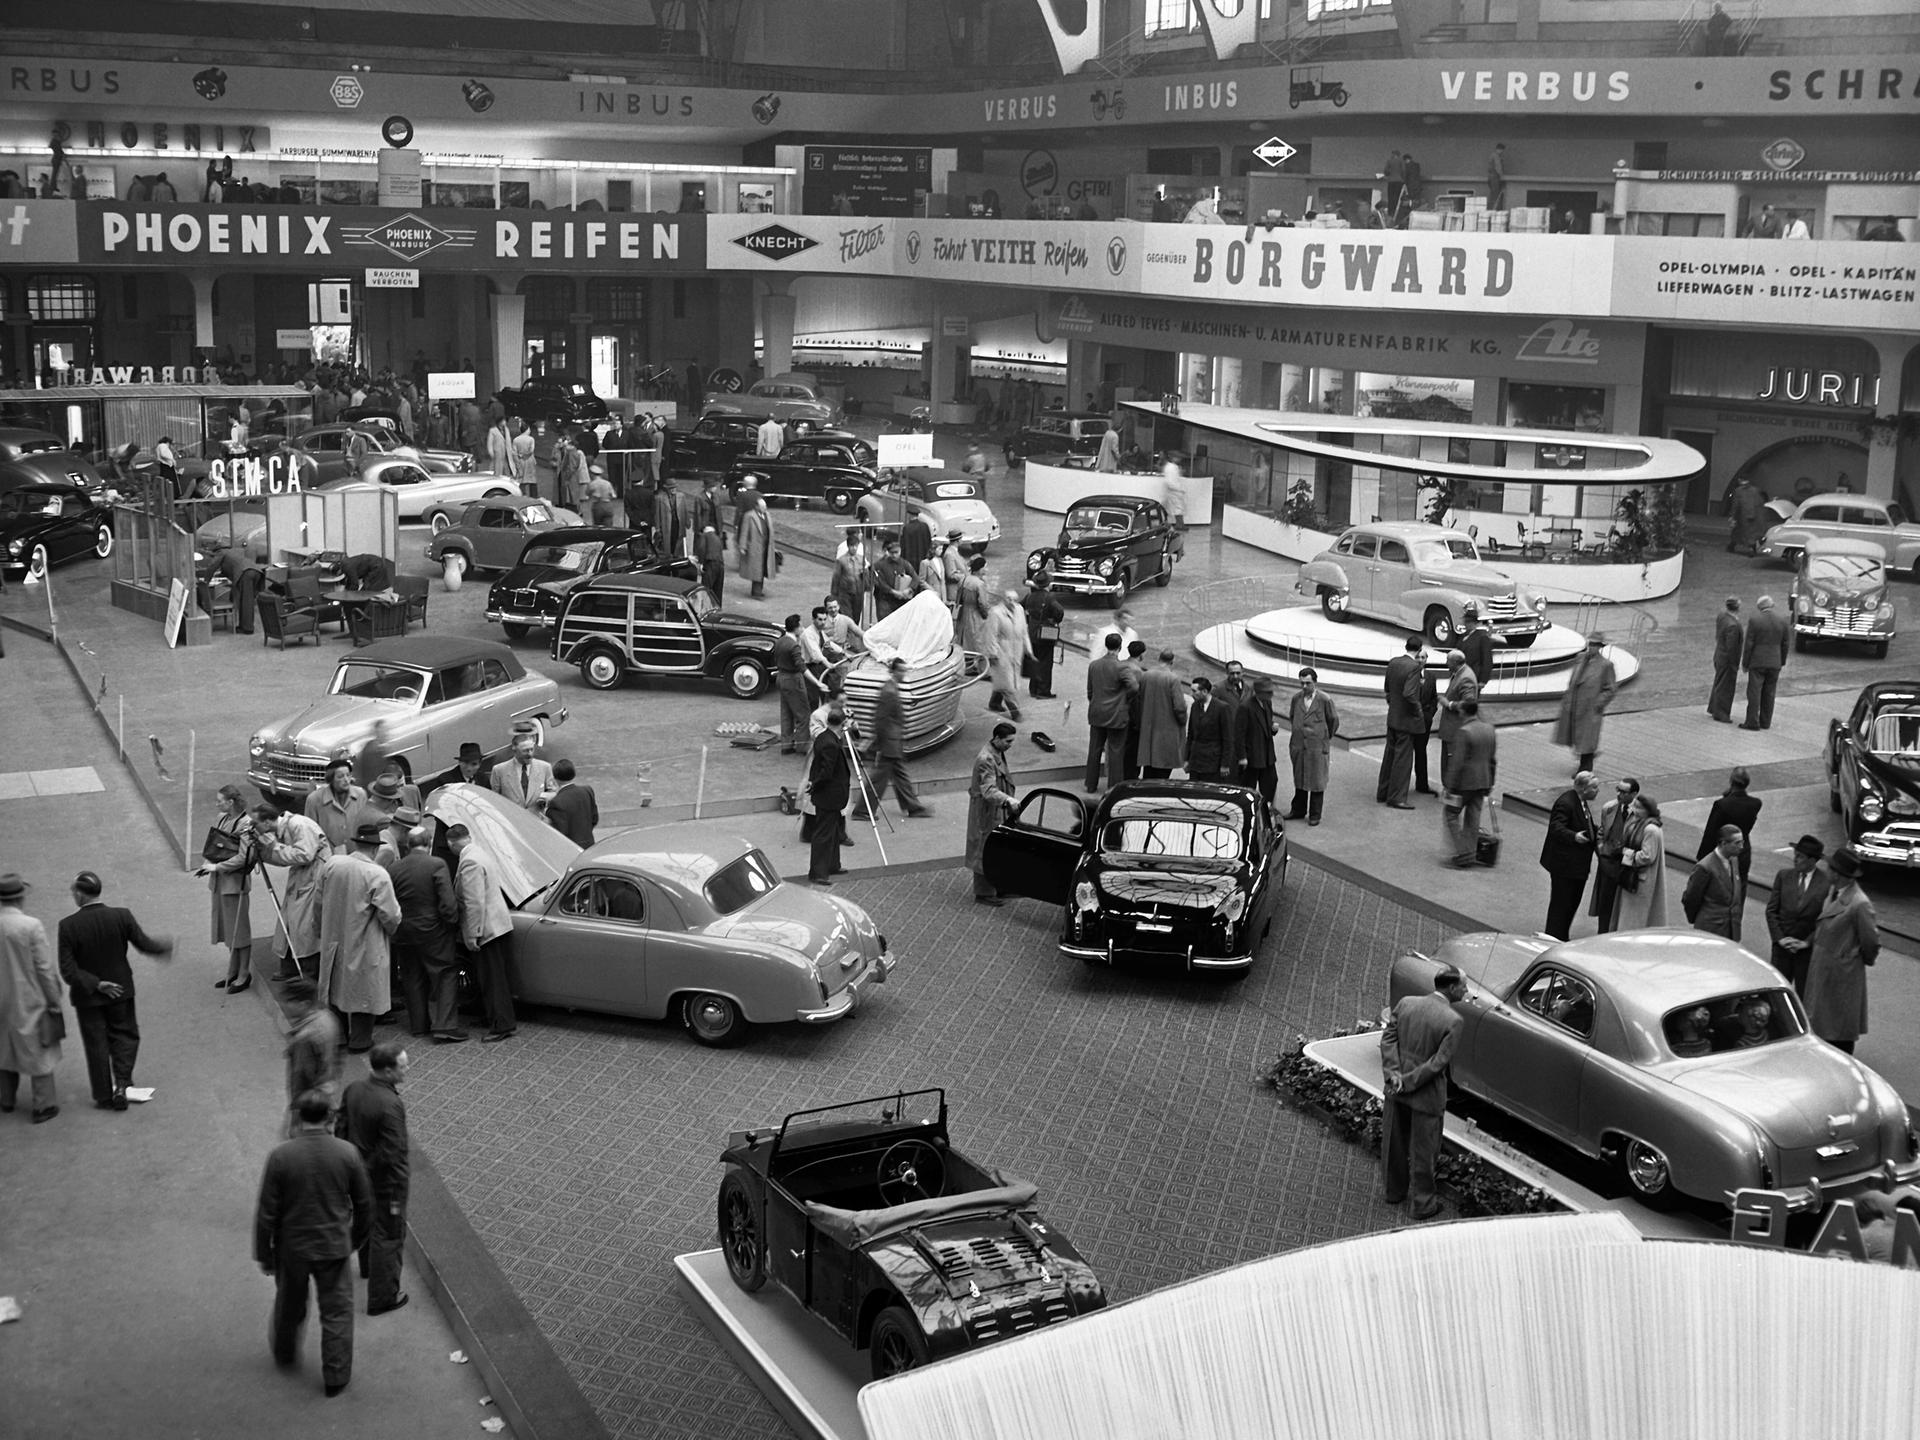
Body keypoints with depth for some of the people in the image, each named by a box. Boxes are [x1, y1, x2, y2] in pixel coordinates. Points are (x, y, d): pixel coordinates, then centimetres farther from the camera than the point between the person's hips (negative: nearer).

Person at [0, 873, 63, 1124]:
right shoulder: (31, 926, -23)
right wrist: (54, 1001, -7)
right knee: (38, 1053, 10)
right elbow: (45, 969, -18)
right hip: (30, 1001, -4)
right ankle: (43, 1106, 16)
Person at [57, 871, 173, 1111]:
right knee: (124, 1035, 20)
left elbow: (68, 971, -21)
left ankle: (104, 1097, 20)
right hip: (121, 991, 1)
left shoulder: (68, 926, -20)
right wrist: (165, 945, 12)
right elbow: (144, 944, -7)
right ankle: (122, 1084, 7)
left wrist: (95, 984, -13)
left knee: (96, 1045, 12)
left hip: (87, 995, -1)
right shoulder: (122, 916, -17)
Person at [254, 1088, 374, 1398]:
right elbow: (364, 1203, -1)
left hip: (292, 1247, 1)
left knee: (289, 1305, 24)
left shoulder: (281, 1155, -17)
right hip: (334, 1246, -1)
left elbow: (266, 1211, -11)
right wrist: (357, 1238, 16)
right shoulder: (347, 1153, -13)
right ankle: (336, 1377, 17)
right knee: (336, 1312, 12)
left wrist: (264, 1253, 0)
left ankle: (285, 1355, 48)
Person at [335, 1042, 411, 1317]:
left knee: (366, 1220, 31)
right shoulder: (390, 1105, -32)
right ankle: (382, 1296, 19)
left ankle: (368, 1266, 55)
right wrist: (398, 1196, -19)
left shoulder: (353, 1090, -8)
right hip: (382, 1181, -8)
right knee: (389, 1234, 9)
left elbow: (341, 1130, 4)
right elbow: (395, 1155, -28)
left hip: (358, 1173, 8)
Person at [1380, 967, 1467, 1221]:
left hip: (1395, 1088, 5)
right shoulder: (1453, 1021, -19)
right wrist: (1408, 1083, -16)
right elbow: (1439, 1061, -20)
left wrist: (1393, 1073, -13)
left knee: (1394, 1142, 21)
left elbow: (1388, 1037, -6)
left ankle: (1393, 1190, 39)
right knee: (1423, 1151, 12)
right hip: (1426, 1095, -5)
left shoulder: (1406, 1003, -3)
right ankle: (1422, 1203, 26)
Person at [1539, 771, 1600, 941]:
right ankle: (1553, 939, 11)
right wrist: (1574, 836, -43)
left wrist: (1596, 831, 5)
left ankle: (1562, 939, 30)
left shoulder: (1582, 801, 10)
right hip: (1564, 864, -10)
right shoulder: (1565, 803, -22)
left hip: (1578, 863, 10)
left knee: (1573, 902, 18)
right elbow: (1556, 828, -29)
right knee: (1561, 903, 0)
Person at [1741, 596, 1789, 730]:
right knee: (1769, 693, 10)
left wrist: (1745, 663, -2)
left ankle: (1752, 722, -3)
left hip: (1757, 662, -4)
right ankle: (1765, 722, 14)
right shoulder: (1782, 621, 1)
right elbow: (1785, 644, 5)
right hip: (1775, 663, 4)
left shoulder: (1754, 621, -11)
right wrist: (1782, 662, 15)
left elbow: (1749, 644, -10)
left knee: (1754, 693, 0)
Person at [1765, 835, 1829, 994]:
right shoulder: (1784, 876, 1)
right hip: (1782, 945, 3)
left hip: (1808, 948, -3)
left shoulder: (1827, 882, -9)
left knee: (1804, 992, 6)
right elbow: (1771, 910, 4)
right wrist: (1779, 938, -5)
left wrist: (1807, 942, -10)